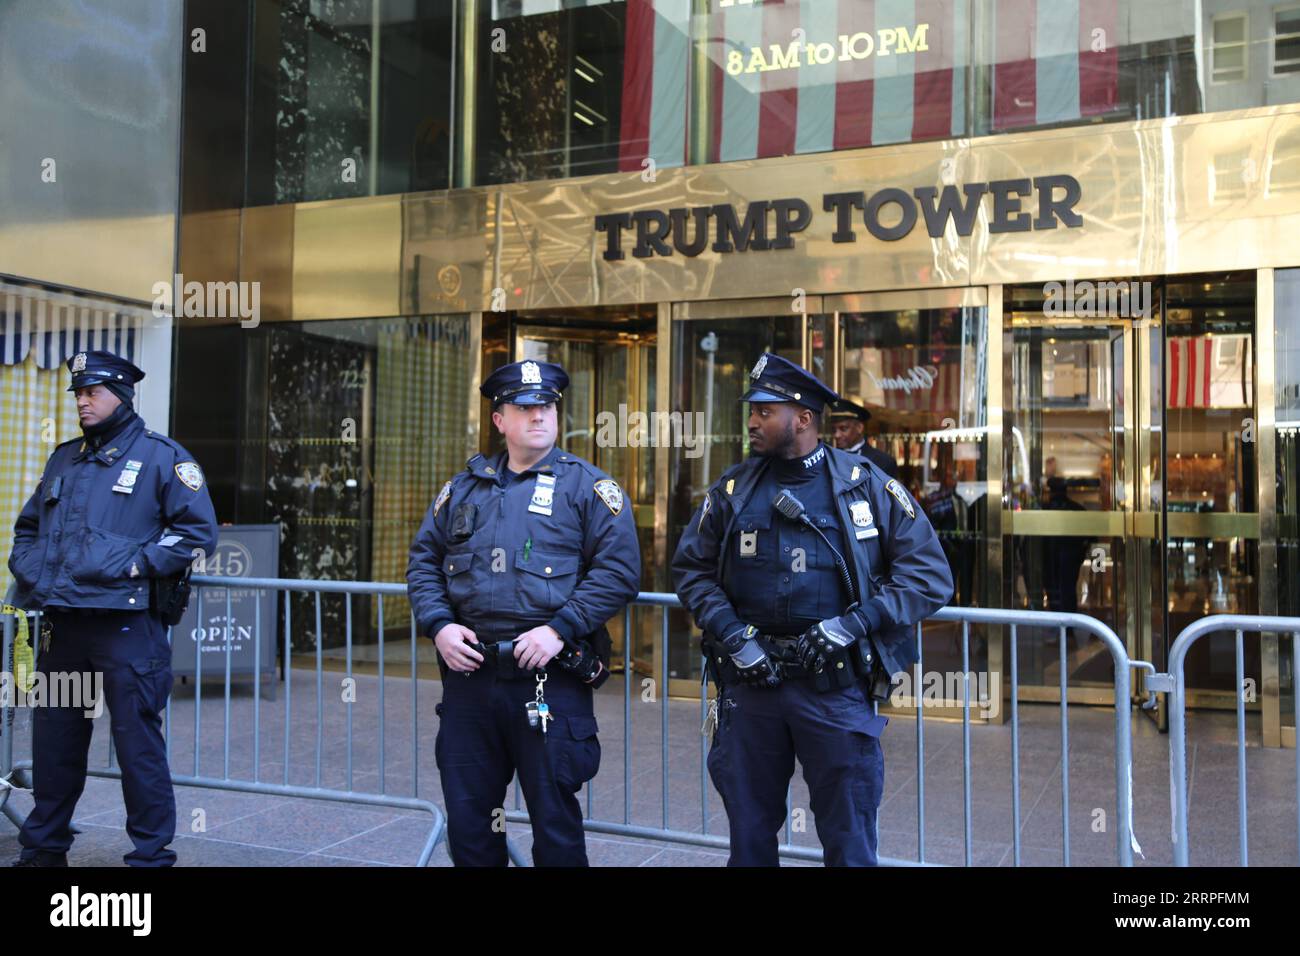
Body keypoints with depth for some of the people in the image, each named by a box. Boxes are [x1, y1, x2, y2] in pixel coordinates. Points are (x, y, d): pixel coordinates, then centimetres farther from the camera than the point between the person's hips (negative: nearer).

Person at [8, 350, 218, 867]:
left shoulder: (161, 456, -1)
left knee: (138, 742, -2)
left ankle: (151, 852, 9)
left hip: (126, 625, -6)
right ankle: (43, 846, 30)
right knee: (53, 741, 15)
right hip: (62, 625, 6)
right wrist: (29, 570, 10)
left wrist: (136, 564, -13)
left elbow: (199, 531, -7)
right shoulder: (63, 459, 18)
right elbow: (27, 527, 29)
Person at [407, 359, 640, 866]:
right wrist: (438, 625, -2)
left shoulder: (588, 486, -1)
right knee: (466, 816, 13)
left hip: (550, 677, -4)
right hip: (468, 672, 4)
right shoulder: (464, 487, 13)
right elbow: (424, 560, 15)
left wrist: (559, 629, -17)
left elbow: (619, 569, -8)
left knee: (555, 822, 6)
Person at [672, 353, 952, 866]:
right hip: (748, 680, 3)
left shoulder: (867, 486, -4)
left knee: (849, 842, 8)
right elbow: (692, 569, 8)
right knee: (749, 837, 16)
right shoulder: (733, 488, 4)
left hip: (835, 685, -2)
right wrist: (730, 633, -8)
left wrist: (853, 625, -16)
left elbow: (930, 575, -5)